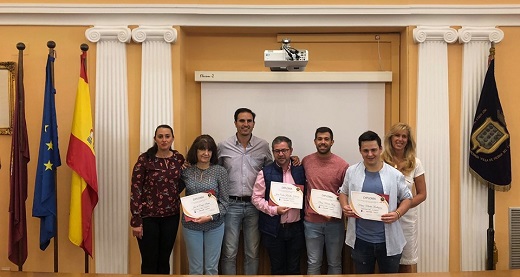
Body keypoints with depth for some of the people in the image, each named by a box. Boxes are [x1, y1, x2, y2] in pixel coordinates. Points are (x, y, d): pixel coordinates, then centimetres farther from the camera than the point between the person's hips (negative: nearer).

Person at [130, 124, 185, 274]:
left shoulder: (179, 159, 2)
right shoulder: (145, 159, -9)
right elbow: (135, 190, -10)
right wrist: (136, 220, -13)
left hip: (171, 216, 3)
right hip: (148, 216, -3)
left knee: (164, 259, 14)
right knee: (149, 261, 5)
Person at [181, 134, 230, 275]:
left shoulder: (220, 171, -5)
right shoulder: (186, 171, 0)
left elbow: (225, 201, -4)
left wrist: (211, 216, -17)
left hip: (214, 225, -1)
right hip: (191, 225, 1)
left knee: (212, 267, 11)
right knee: (195, 268, 11)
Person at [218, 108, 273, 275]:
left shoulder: (263, 146, 2)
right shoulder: (223, 146, 0)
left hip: (254, 205, 1)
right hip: (231, 204, -1)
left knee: (252, 253, 12)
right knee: (229, 252, 5)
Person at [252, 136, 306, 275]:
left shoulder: (300, 171, 3)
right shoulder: (265, 173, -3)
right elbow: (256, 198, -5)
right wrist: (274, 210, -14)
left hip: (296, 228, 2)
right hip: (274, 229, -1)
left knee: (294, 268, 14)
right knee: (277, 268, 13)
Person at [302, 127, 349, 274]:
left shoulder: (342, 165, -7)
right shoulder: (305, 161, 0)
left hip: (335, 221, -1)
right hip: (312, 221, 1)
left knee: (334, 263, 14)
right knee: (313, 263, 11)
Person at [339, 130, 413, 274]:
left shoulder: (395, 174, -5)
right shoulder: (351, 171, -1)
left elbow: (407, 198, 5)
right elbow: (343, 192, 13)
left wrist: (397, 213, -14)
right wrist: (345, 207, -8)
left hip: (389, 240, -1)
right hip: (360, 240, 1)